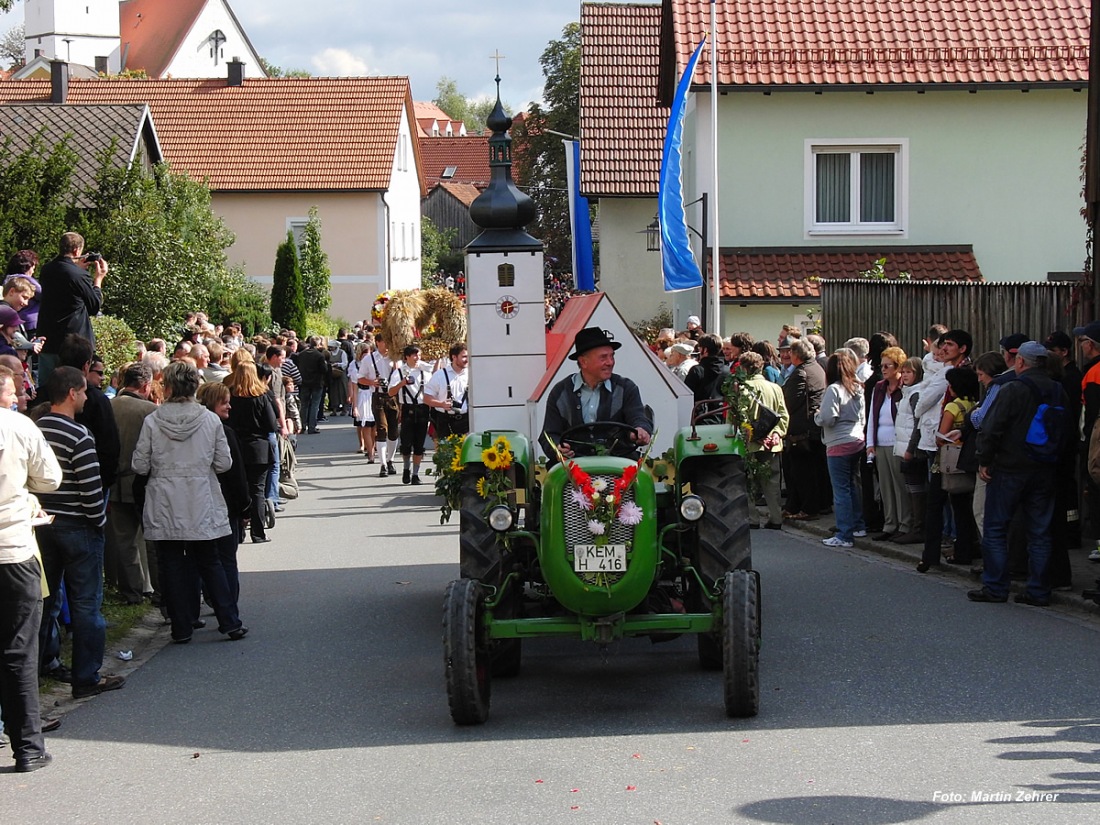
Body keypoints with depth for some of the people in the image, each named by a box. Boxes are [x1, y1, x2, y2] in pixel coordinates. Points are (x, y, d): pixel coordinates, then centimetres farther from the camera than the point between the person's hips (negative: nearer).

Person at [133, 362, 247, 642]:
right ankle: (230, 623, 10)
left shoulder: (152, 421, -9)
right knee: (209, 563, 13)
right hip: (202, 504, 2)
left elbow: (140, 466, -6)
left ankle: (182, 628, 9)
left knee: (172, 566, 7)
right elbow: (224, 463, -1)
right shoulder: (210, 420, -6)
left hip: (165, 506, -1)